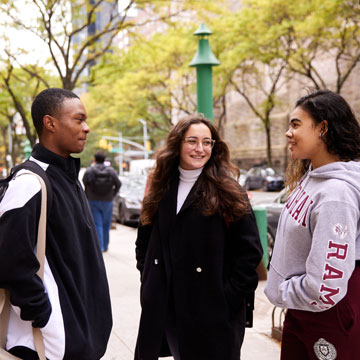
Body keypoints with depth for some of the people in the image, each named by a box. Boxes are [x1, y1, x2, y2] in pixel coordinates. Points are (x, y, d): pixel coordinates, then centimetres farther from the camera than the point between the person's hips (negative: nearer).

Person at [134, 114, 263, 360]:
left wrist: (232, 295, -11)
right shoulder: (161, 189, 7)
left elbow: (249, 250, -8)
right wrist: (148, 280, 8)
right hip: (166, 305, 4)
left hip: (214, 308, -4)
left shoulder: (227, 191, -6)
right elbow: (144, 240, 17)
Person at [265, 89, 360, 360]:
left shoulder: (335, 194, -26)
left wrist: (280, 293, -13)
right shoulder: (309, 176, 1)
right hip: (298, 310, 8)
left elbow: (325, 289, -29)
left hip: (329, 316, -8)